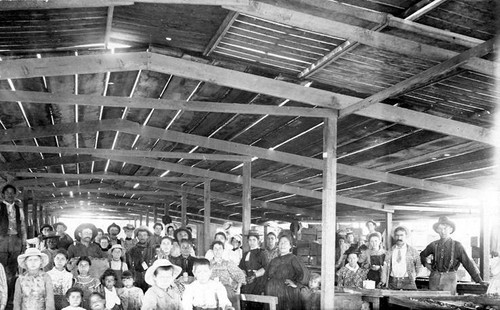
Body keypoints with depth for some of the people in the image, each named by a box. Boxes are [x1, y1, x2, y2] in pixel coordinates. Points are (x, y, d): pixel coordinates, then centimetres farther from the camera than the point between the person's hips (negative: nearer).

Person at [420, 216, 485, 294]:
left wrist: (479, 280, -5)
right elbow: (422, 255, 27)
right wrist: (426, 264, 8)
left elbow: (468, 263, -1)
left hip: (449, 279, -2)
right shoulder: (433, 245, 8)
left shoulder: (457, 246, 0)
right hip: (434, 278, 2)